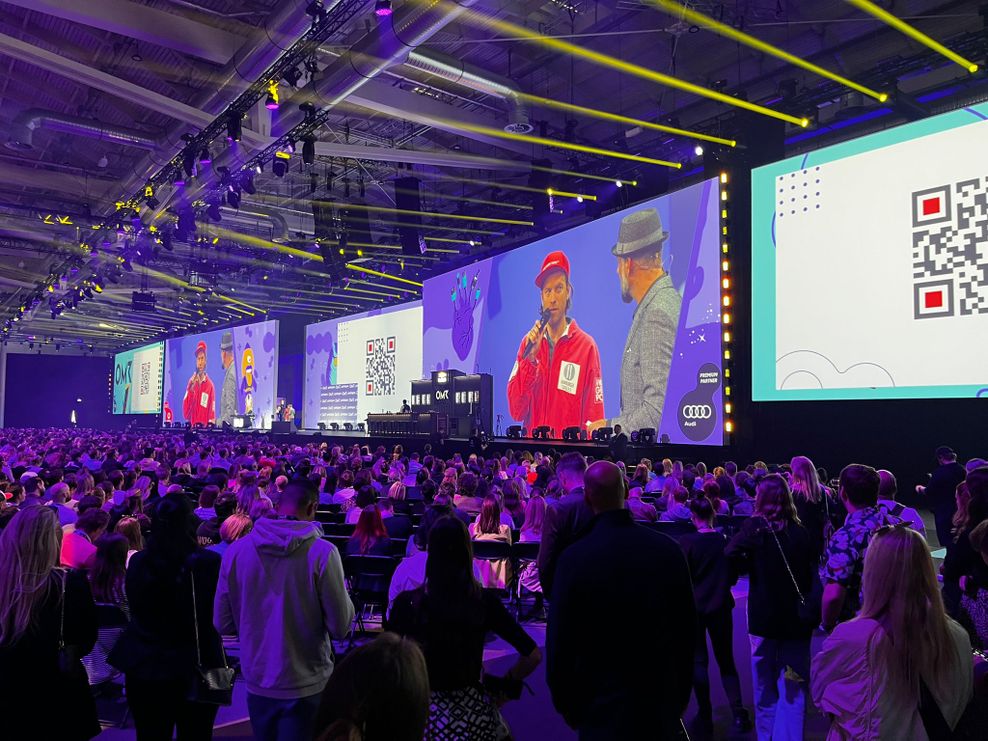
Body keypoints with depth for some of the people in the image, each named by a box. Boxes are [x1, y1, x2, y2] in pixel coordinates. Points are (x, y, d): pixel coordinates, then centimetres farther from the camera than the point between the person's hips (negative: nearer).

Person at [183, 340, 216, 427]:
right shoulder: (191, 382, 6)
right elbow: (185, 411, 0)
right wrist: (191, 390, -9)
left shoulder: (210, 385, -4)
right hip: (192, 425, 3)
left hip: (205, 426, -3)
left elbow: (212, 413, -2)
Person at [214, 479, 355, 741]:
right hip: (307, 685, -4)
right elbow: (340, 627, -14)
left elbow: (223, 624, 0)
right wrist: (344, 595, 4)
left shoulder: (236, 550, -8)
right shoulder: (322, 552, -18)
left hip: (257, 682, 4)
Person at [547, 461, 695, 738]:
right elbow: (687, 627, 0)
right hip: (662, 702, 3)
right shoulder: (668, 548, -10)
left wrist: (565, 703, 3)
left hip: (603, 707, -2)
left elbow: (560, 637, -12)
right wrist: (682, 693, 13)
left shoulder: (574, 558, -19)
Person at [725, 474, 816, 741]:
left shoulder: (755, 526, -10)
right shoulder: (800, 531, -3)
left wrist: (750, 564, -3)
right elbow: (813, 573, 1)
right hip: (797, 619, 2)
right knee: (793, 689, 9)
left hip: (764, 618, -1)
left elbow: (731, 555, -22)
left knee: (765, 688, 13)